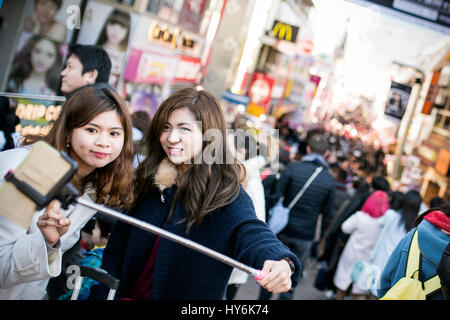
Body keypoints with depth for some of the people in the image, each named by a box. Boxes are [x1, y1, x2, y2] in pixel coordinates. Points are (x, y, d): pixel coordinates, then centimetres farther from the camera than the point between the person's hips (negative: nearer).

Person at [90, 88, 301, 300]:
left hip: (189, 294, -4)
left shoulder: (227, 194, -17)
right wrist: (101, 294, -2)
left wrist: (280, 261, -54)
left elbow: (250, 231, -35)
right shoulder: (145, 179, -4)